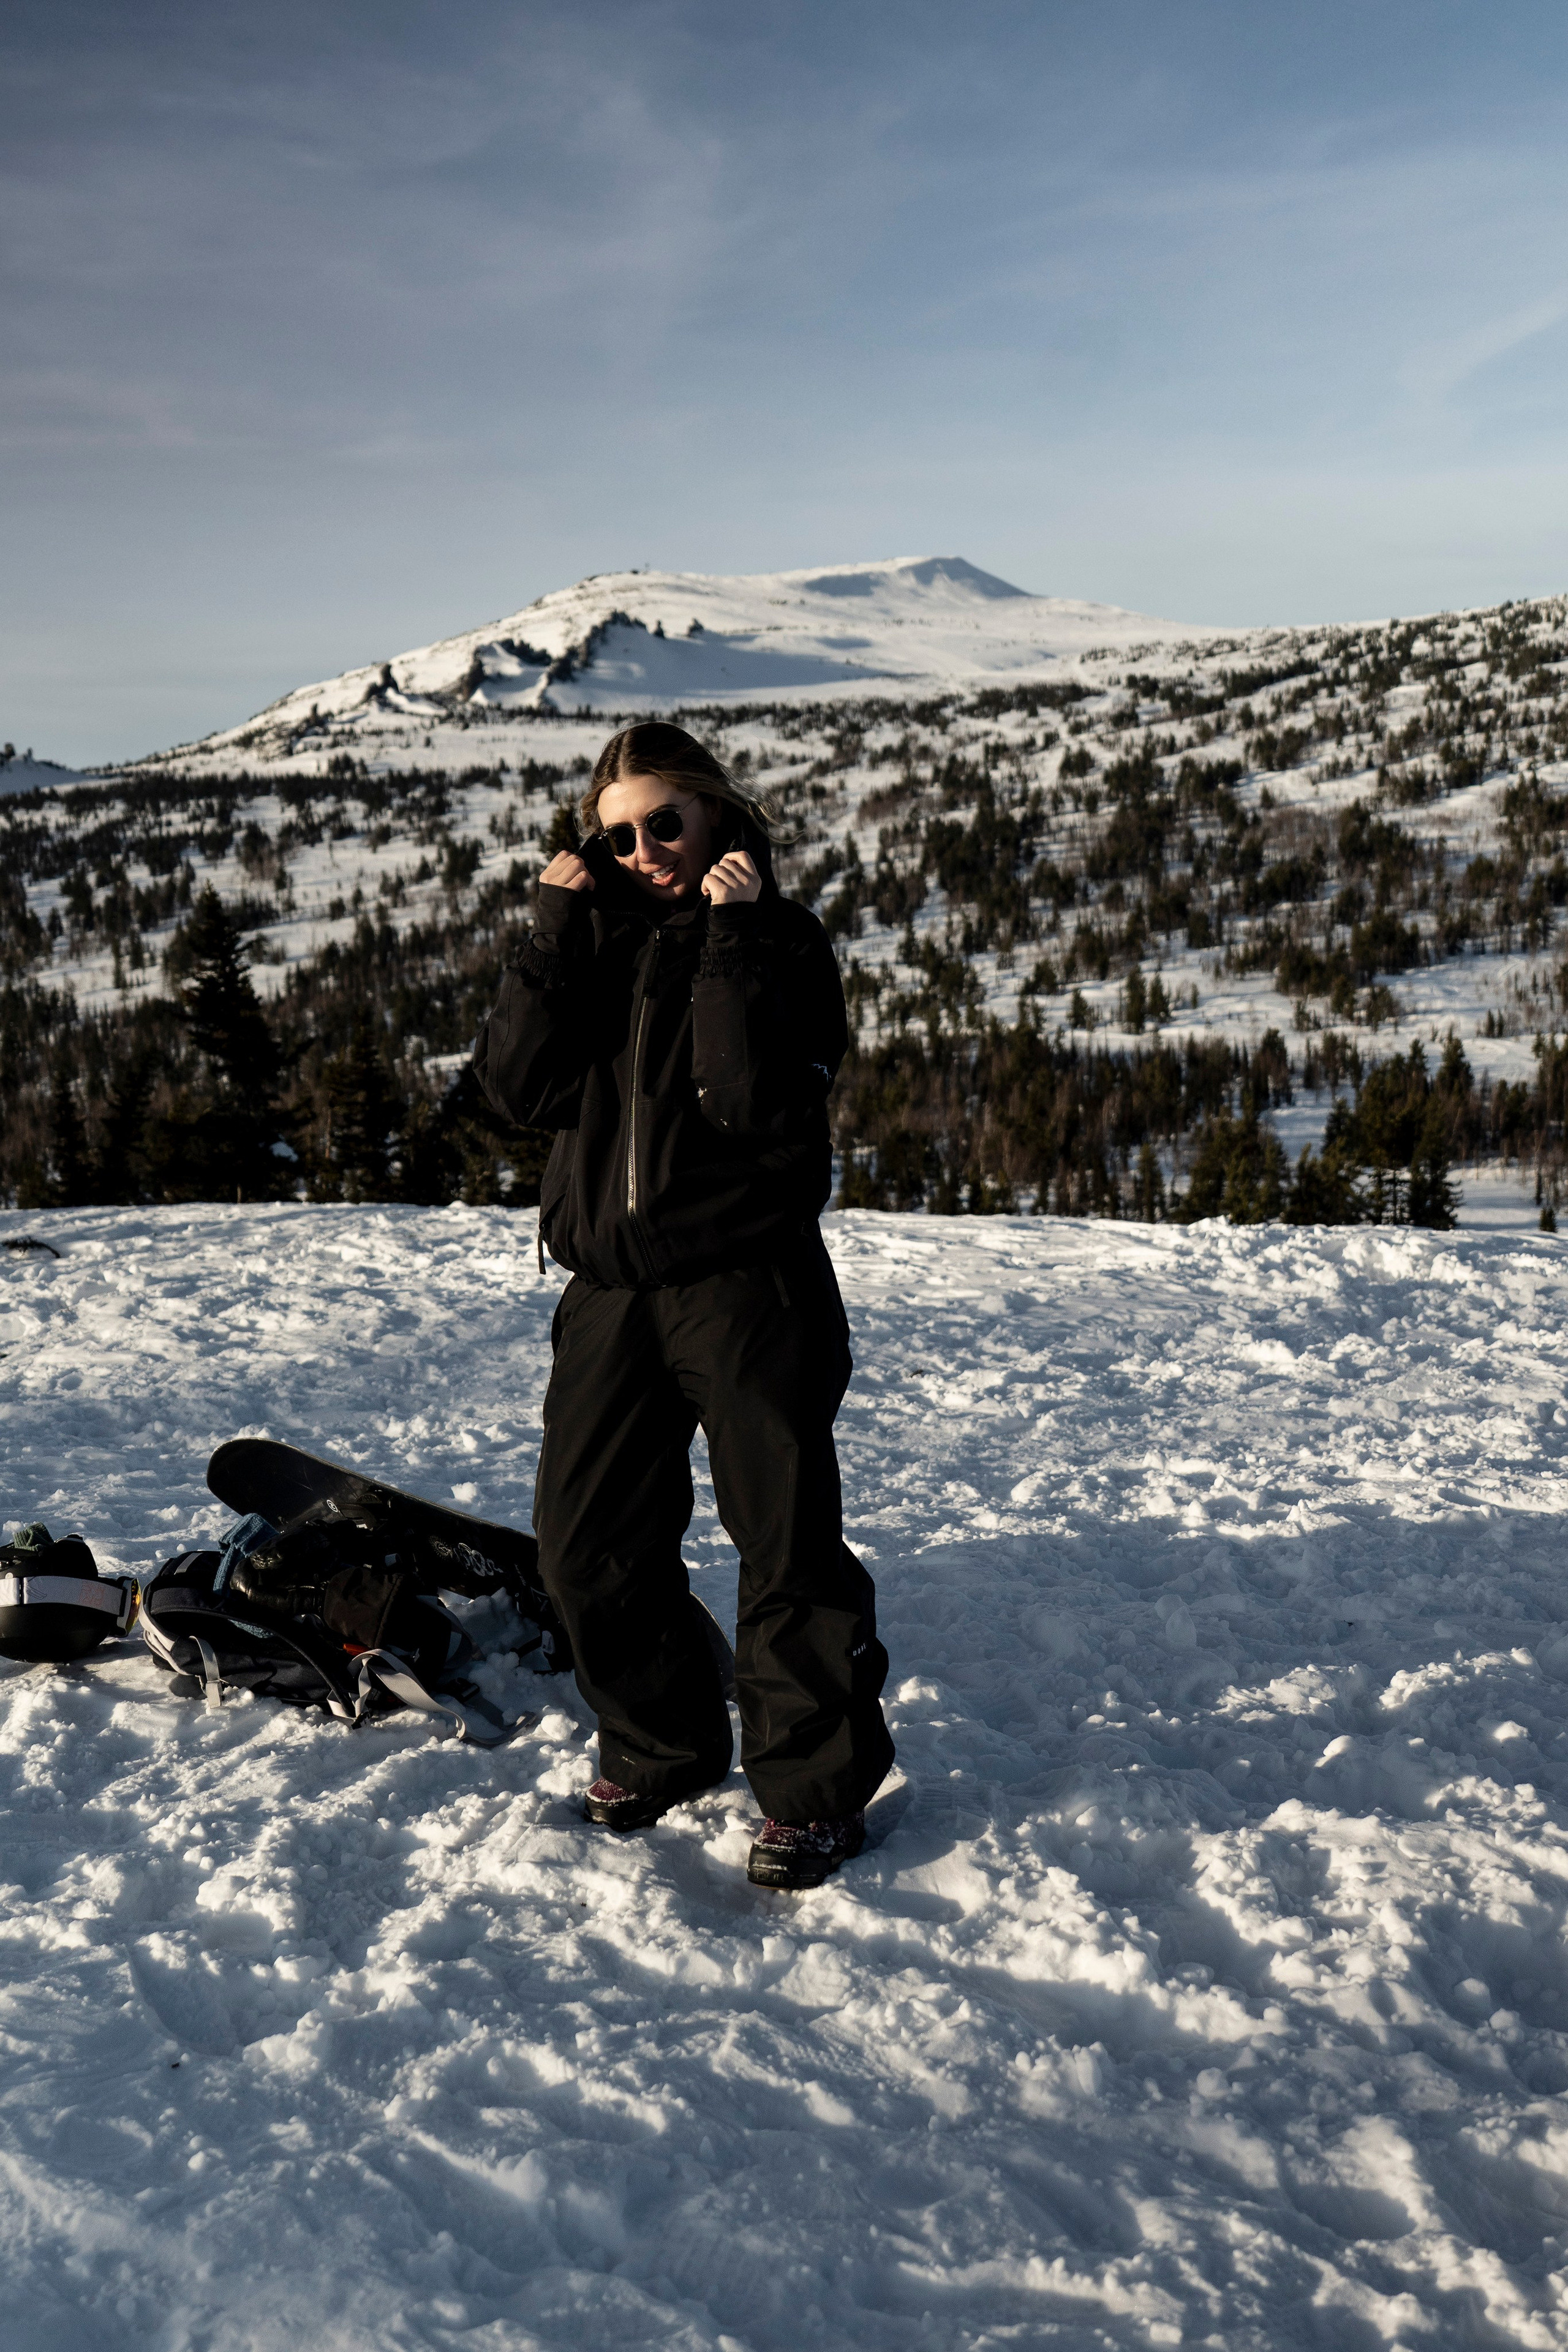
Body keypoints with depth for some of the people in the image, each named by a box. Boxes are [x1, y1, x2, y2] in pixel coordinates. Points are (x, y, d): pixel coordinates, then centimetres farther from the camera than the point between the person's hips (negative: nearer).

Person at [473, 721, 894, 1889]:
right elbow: (520, 1083, -1)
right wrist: (559, 932, -6)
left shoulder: (779, 940, -3)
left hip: (748, 1279, -5)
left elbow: (757, 1102, -19)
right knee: (587, 1540, 10)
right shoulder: (597, 940, 12)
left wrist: (733, 940, -18)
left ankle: (815, 1787, 17)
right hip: (613, 1285, 6)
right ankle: (660, 1747, 31)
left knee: (787, 1541, 0)